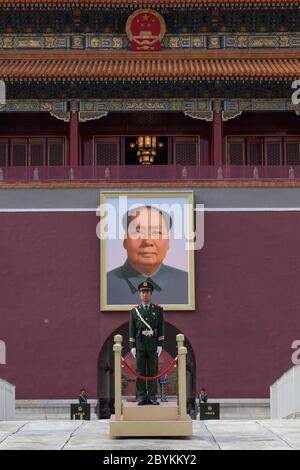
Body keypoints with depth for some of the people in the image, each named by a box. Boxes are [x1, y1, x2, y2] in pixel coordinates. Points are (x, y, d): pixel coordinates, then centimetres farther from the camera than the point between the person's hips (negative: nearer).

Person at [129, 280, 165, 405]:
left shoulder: (158, 309, 7)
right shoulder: (134, 310, 9)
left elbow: (161, 328, 4)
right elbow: (132, 329, 7)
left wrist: (160, 345, -4)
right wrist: (132, 346, 0)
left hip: (153, 346, 0)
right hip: (139, 345, 0)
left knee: (153, 372, 1)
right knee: (140, 372, 0)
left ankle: (152, 397, 6)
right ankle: (142, 397, 4)